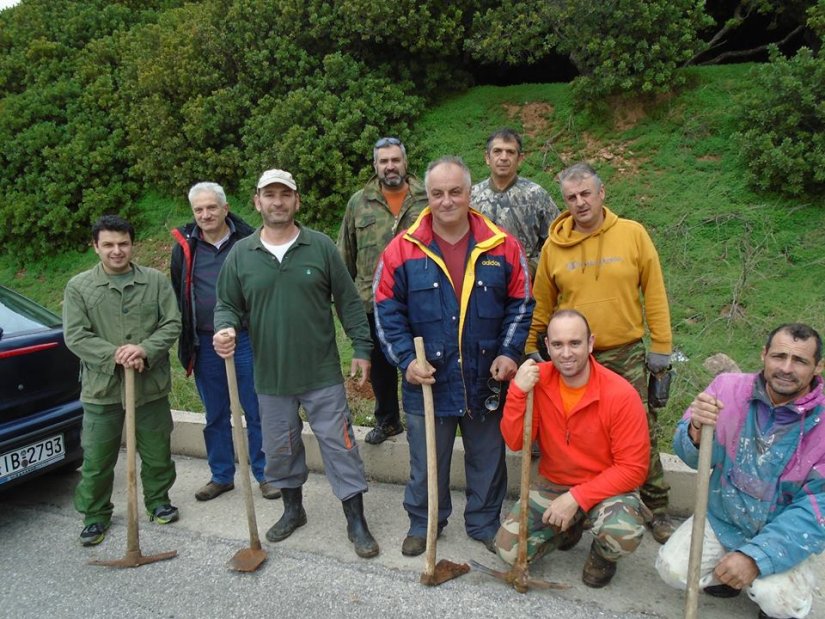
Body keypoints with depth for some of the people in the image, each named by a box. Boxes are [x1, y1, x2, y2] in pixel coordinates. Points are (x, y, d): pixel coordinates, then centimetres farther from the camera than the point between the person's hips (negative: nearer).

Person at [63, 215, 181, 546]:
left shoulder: (156, 280, 2)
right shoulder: (79, 287, 0)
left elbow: (172, 323, -2)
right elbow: (75, 336, -6)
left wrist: (145, 350, -19)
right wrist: (114, 355, -20)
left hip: (151, 386, 1)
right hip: (101, 387, -1)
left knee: (157, 453, 14)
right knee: (96, 459, 9)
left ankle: (158, 501, 35)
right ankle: (95, 515, 28)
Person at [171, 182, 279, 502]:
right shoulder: (184, 247, 3)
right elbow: (177, 295, 13)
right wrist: (185, 340, 10)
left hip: (246, 340, -3)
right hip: (204, 345, 3)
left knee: (256, 412, 6)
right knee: (215, 416, 15)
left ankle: (265, 474, 21)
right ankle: (221, 476, 30)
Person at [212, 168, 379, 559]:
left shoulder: (321, 246, -3)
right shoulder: (240, 254, 2)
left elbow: (348, 301, 1)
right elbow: (227, 305, 7)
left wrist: (361, 347, -1)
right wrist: (225, 329, -16)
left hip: (322, 373, -2)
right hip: (270, 376, 2)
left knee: (339, 445, 4)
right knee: (280, 449, 16)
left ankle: (356, 522, 18)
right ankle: (292, 509, 40)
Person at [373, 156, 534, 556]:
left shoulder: (502, 246, -3)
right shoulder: (403, 250, -5)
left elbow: (520, 304, 4)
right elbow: (387, 311, -3)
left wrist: (509, 353, -6)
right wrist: (406, 360, -12)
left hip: (486, 380, 1)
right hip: (428, 381, -1)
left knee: (487, 459, 17)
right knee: (426, 463, 15)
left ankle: (484, 524, 39)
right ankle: (423, 524, 38)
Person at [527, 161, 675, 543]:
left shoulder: (633, 234, -4)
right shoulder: (554, 246, 0)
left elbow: (654, 293, -1)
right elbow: (541, 305, 8)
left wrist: (661, 347, -3)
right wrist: (531, 349, 8)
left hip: (626, 355, -1)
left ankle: (657, 510, 25)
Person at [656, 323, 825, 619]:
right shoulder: (728, 388, -14)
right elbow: (695, 457, -9)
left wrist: (756, 556, -26)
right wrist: (697, 429, -35)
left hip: (782, 536, -2)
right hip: (720, 519, 2)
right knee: (673, 570, -14)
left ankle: (773, 592, 12)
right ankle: (726, 572, 18)